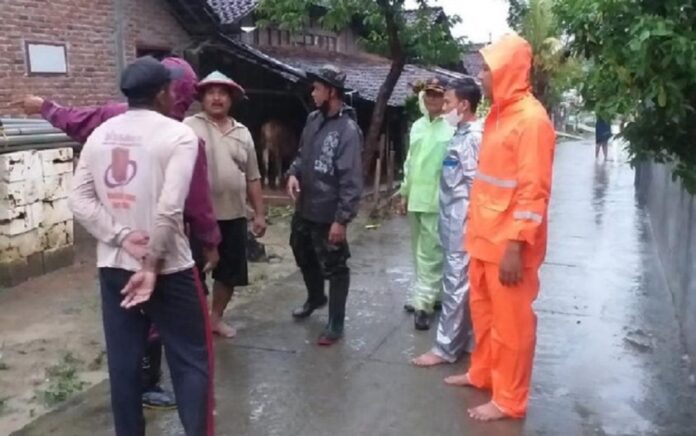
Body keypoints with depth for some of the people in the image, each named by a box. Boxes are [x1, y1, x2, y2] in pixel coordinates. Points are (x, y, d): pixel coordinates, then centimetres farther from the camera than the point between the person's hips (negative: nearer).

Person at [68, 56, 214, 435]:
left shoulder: (99, 134, 7)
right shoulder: (178, 134, -11)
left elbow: (78, 199, -1)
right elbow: (169, 209, -20)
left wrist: (121, 236, -7)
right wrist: (152, 266, -13)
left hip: (112, 266, 6)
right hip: (168, 270, -5)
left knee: (123, 362, 13)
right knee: (192, 361, 7)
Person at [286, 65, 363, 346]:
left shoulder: (347, 130, -19)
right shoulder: (313, 120, 5)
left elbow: (352, 180, -22)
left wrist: (342, 219, -24)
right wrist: (294, 173, -2)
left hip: (328, 214, -8)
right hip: (304, 208, 8)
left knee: (334, 269, 6)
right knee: (303, 256, 25)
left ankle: (335, 322, 21)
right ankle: (315, 297, 51)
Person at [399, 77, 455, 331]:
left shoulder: (451, 129, -13)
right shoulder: (417, 127, 11)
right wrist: (404, 192, 17)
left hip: (437, 202, -8)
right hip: (415, 199, 8)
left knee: (430, 254, -4)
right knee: (419, 253, 16)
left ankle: (423, 303, 2)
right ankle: (423, 295, 28)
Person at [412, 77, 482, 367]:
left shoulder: (473, 137, -16)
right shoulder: (462, 134, 13)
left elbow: (475, 183, -18)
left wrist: (468, 220, -17)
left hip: (463, 221, -9)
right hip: (453, 219, 9)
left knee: (456, 283, -1)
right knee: (465, 283, 15)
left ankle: (446, 348, 8)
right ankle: (468, 340, 25)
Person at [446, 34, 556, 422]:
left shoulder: (530, 118, -16)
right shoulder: (499, 114, 12)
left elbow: (534, 191, -20)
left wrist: (515, 246, -22)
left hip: (509, 243, -9)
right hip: (486, 237, 9)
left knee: (511, 321, 4)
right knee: (484, 310, 21)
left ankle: (509, 400, 18)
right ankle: (483, 374, 38)